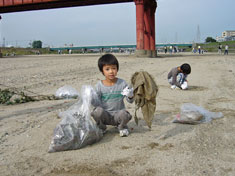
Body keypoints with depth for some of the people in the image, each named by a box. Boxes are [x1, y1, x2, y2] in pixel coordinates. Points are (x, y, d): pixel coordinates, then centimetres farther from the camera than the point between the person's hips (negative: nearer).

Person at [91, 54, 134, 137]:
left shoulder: (122, 83, -3)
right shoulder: (99, 85, -3)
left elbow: (130, 101, -3)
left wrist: (130, 95, -25)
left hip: (118, 114, 0)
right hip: (105, 115, 0)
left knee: (124, 114, -33)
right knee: (97, 111, -31)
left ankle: (122, 127, 5)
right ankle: (101, 128, 3)